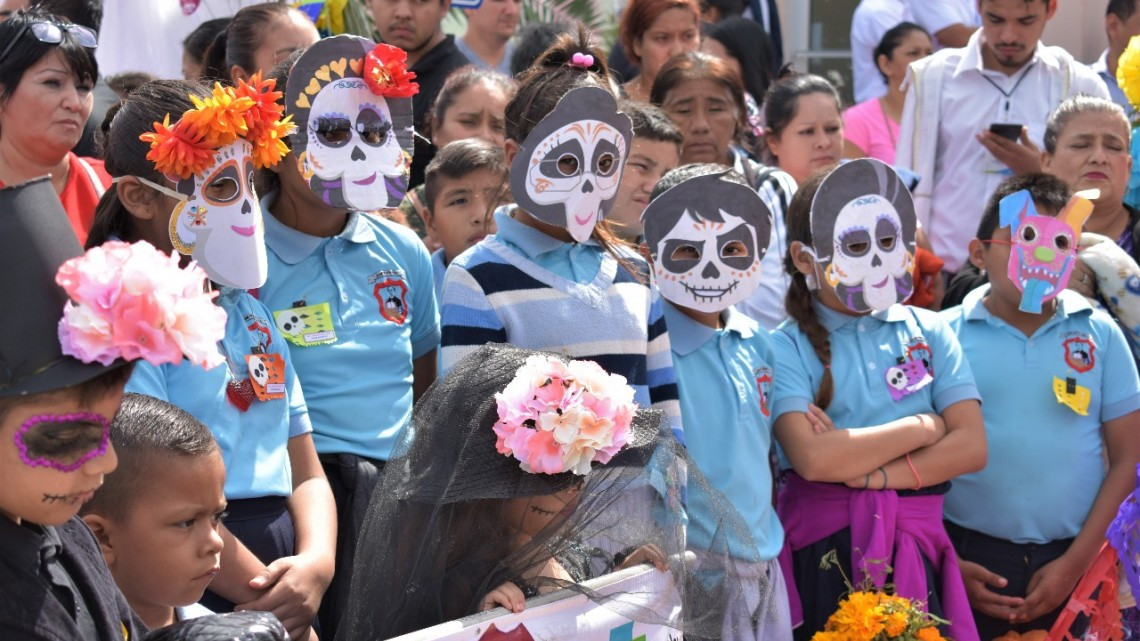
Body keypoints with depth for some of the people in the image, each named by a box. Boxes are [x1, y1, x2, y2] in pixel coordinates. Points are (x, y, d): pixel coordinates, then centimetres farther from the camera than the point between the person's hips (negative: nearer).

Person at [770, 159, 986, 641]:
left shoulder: (928, 332, 10)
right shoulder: (786, 349, -1)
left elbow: (971, 447, 0)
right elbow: (812, 457, -15)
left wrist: (863, 470, -11)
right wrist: (923, 427, -4)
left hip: (914, 549, 3)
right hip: (824, 552, -2)